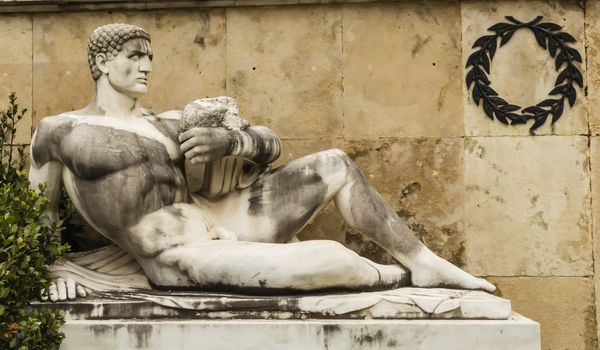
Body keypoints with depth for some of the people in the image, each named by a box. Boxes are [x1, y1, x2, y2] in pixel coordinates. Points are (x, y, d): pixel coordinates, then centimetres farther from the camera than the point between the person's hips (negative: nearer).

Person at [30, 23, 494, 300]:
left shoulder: (169, 123, 14)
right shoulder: (59, 131, 1)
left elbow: (270, 144, 14)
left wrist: (230, 141, -8)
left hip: (216, 222, 7)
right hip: (178, 261, -7)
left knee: (335, 165, 2)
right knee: (330, 259, -27)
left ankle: (425, 263, 10)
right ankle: (391, 276, 8)